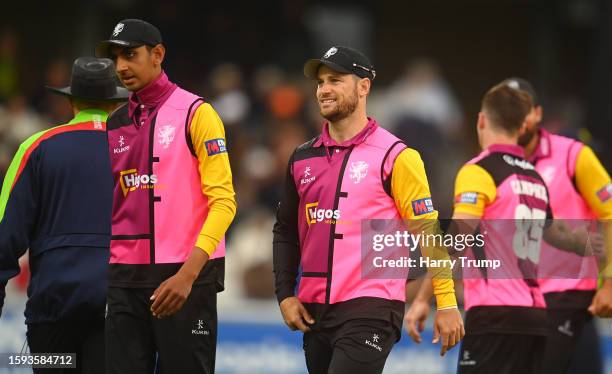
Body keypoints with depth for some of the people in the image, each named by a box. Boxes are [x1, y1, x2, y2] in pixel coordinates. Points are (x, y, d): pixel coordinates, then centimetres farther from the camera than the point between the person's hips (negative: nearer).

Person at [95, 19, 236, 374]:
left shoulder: (195, 113, -4)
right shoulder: (115, 124, 13)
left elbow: (223, 202, -10)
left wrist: (187, 275, -20)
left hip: (185, 278, -5)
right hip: (126, 278, 5)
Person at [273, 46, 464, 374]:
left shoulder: (395, 157, -4)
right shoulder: (302, 159, 12)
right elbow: (286, 232, 18)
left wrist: (446, 305, -10)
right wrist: (285, 295, 7)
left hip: (371, 310, -6)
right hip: (315, 311, 6)